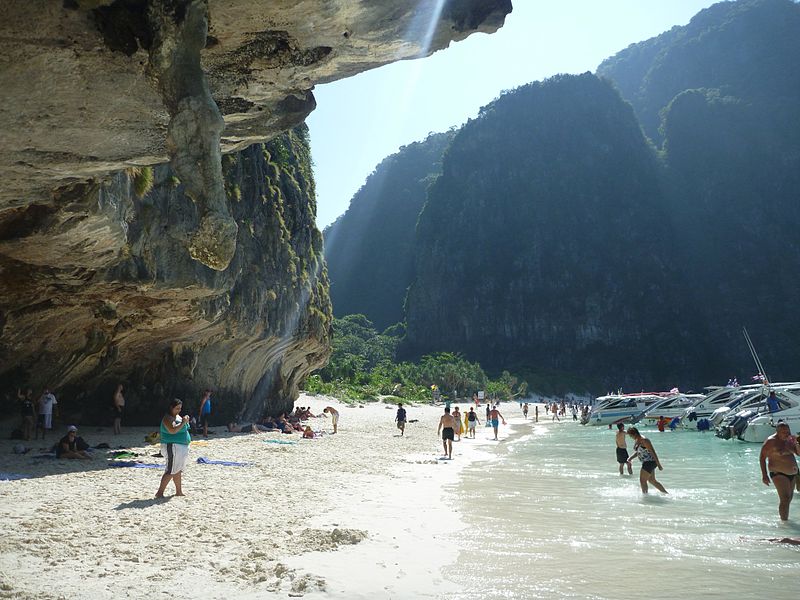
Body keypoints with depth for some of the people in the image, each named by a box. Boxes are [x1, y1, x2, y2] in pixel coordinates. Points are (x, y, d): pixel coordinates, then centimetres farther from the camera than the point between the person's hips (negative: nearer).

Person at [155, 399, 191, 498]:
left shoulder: (178, 416, 15)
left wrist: (185, 420, 9)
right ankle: (160, 493, -8)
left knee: (178, 470, 16)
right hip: (173, 447, -10)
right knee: (171, 471, -11)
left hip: (182, 447, 10)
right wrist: (183, 422, -23)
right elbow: (172, 430, -29)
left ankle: (179, 491, 25)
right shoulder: (168, 418, -14)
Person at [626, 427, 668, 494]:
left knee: (642, 480, -8)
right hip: (646, 462, 10)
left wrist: (659, 465, -20)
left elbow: (653, 452, -20)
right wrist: (631, 458, 5)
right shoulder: (636, 440, 8)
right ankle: (666, 493, 26)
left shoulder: (644, 440, -20)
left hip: (650, 462, -10)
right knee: (652, 481, 17)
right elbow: (637, 452, 22)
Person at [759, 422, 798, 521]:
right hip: (779, 474, -8)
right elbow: (762, 458, -13)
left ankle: (784, 519, 34)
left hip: (792, 473, 8)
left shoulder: (789, 440, 6)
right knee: (785, 499, -16)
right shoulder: (771, 441, -15)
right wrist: (764, 475, -19)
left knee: (789, 498, 19)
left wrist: (796, 443, -13)